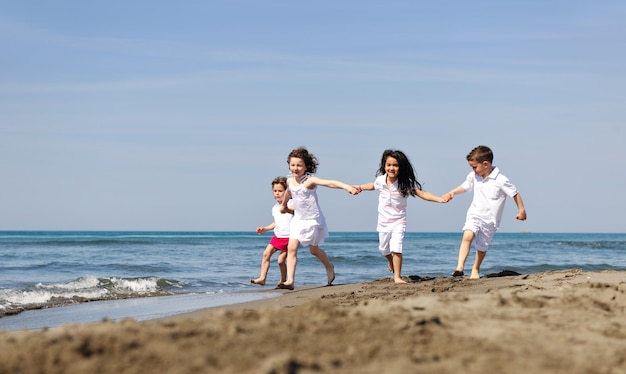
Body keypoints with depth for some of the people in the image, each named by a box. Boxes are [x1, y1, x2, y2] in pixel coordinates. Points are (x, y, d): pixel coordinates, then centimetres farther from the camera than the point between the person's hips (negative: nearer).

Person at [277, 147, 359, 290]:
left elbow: (330, 183, -38)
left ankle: (329, 267, 41)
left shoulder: (310, 181, -21)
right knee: (291, 247, -11)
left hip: (313, 219, -5)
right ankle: (290, 281, -13)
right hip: (298, 219, 5)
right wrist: (284, 204, 43)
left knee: (314, 250, 11)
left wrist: (347, 186, -54)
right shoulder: (290, 181, -1)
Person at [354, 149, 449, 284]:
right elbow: (373, 186, 18)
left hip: (398, 221, -4)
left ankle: (397, 277, -8)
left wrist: (440, 199, -34)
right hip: (383, 221, 4)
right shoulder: (381, 180, -7)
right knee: (383, 249, 18)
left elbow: (422, 194, -23)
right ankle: (391, 262, 51)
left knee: (396, 249, -17)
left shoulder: (406, 184, -18)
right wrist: (360, 187, 23)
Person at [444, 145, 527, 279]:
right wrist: (452, 192, 3)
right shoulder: (474, 176, 0)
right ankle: (460, 267, -34)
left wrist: (521, 210, -10)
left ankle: (475, 269, 37)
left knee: (482, 247, 10)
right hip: (475, 214, 2)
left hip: (490, 219, -2)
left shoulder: (501, 180, -15)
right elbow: (465, 186, 18)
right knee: (467, 236, -26)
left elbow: (515, 194, -7)